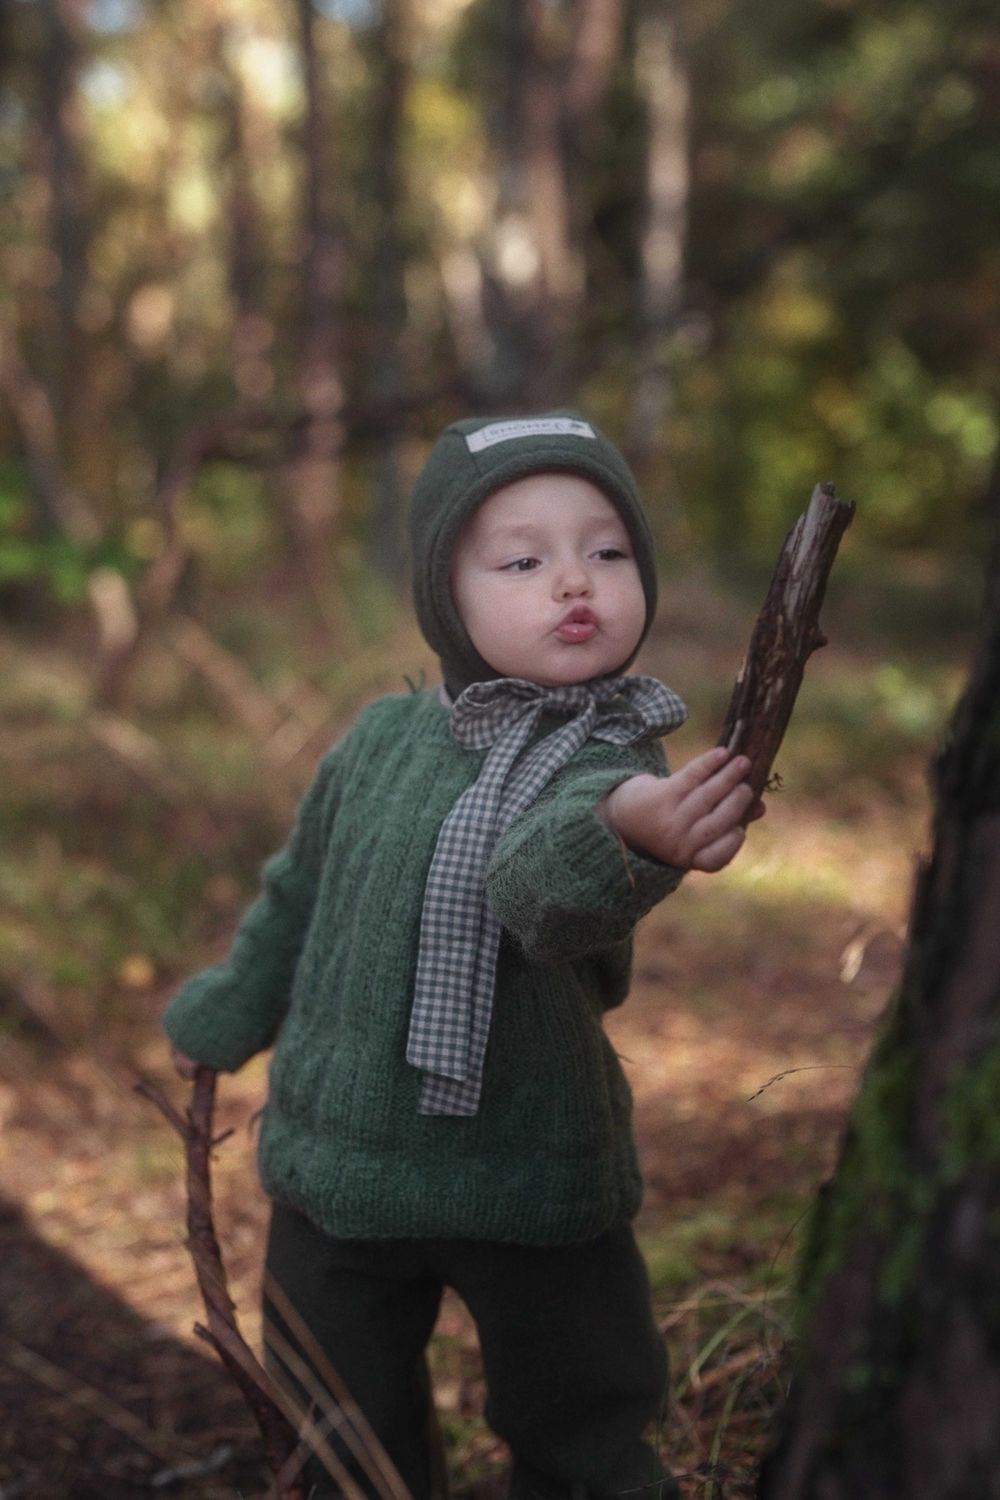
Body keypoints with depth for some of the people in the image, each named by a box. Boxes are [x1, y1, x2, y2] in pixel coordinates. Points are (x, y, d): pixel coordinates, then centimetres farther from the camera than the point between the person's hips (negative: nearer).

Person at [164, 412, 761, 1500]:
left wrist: (629, 838, -64)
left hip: (538, 1191, -4)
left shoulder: (616, 766, -17)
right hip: (339, 1162, 4)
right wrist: (226, 1011, 28)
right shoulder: (384, 739, -3)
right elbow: (302, 889, 15)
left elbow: (543, 881, -41)